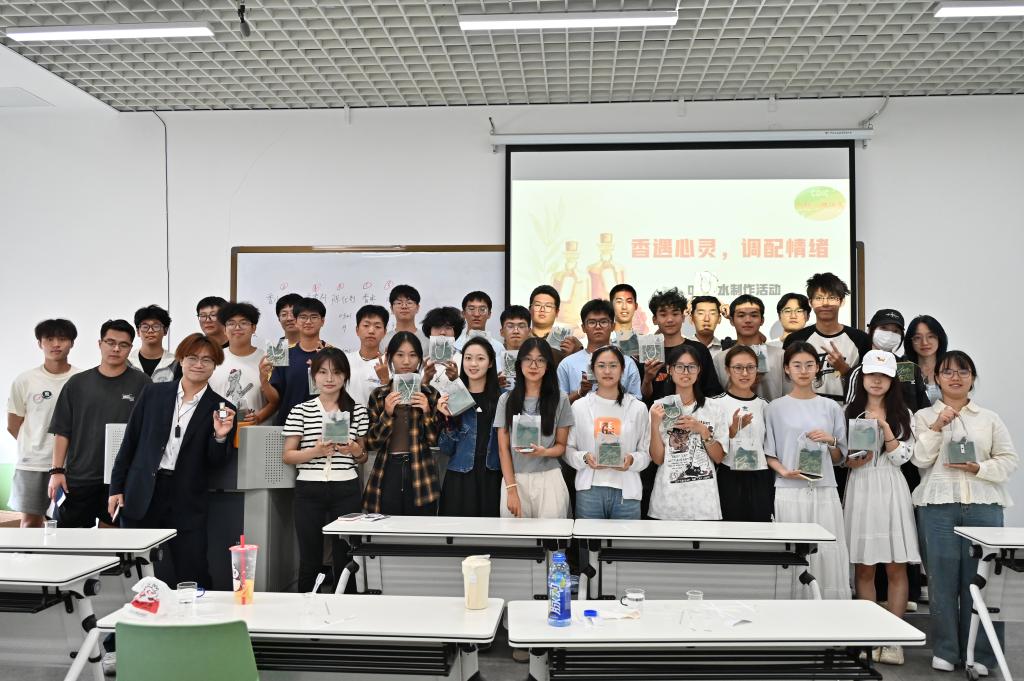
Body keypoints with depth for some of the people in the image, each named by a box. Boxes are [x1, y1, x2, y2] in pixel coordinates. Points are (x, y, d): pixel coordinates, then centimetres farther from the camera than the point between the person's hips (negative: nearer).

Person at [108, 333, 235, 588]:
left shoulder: (220, 408, 2)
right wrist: (116, 488, 5)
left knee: (192, 579, -2)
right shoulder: (153, 393, 6)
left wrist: (220, 436, -18)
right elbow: (130, 441, 8)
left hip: (187, 503, -1)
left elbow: (215, 463, 1)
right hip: (142, 497, 2)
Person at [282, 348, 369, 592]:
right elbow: (287, 456, 1)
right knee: (310, 559, 4)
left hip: (346, 490, 1)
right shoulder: (300, 411, 4)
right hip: (309, 490, -1)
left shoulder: (357, 410, 8)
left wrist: (355, 451, -9)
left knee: (344, 558, 1)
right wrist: (315, 451, -16)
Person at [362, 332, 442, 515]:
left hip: (421, 476, 0)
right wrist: (387, 413, -11)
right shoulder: (378, 396, 7)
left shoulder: (430, 394, 6)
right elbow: (372, 443, 2)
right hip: (388, 474, 0)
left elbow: (435, 440, 3)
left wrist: (427, 412, -11)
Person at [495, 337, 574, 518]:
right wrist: (511, 489, -8)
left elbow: (561, 445, 6)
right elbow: (503, 449, 2)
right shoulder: (507, 400, 5)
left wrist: (544, 452, -16)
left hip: (549, 479, 0)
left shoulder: (560, 399, 3)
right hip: (515, 479, 1)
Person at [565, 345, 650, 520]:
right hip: (589, 491, 0)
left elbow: (646, 452, 6)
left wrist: (632, 460, -14)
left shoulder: (638, 408, 6)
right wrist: (584, 458, -14)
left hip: (627, 492, 0)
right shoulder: (579, 406, 5)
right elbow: (568, 449, 5)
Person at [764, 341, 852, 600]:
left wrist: (831, 441, -5)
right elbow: (768, 453, 5)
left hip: (825, 491, 2)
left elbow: (839, 459, 14)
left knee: (829, 558, -3)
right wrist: (784, 471, -12)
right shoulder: (776, 408, 6)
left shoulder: (831, 408, 12)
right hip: (789, 491, -2)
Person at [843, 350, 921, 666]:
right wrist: (853, 462, -13)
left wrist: (884, 426, -13)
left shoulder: (902, 414, 7)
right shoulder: (850, 412, 8)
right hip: (860, 489, 1)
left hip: (891, 491, 0)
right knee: (864, 568, 4)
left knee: (896, 568, 0)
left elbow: (901, 457, -3)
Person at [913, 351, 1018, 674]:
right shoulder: (924, 416, 10)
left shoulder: (990, 418, 13)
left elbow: (1010, 460, 7)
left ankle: (979, 653, 10)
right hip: (938, 505, -1)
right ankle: (944, 651, 11)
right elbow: (920, 459, -2)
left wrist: (979, 468, -9)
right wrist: (936, 426, -11)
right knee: (942, 577, 1)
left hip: (984, 505, 1)